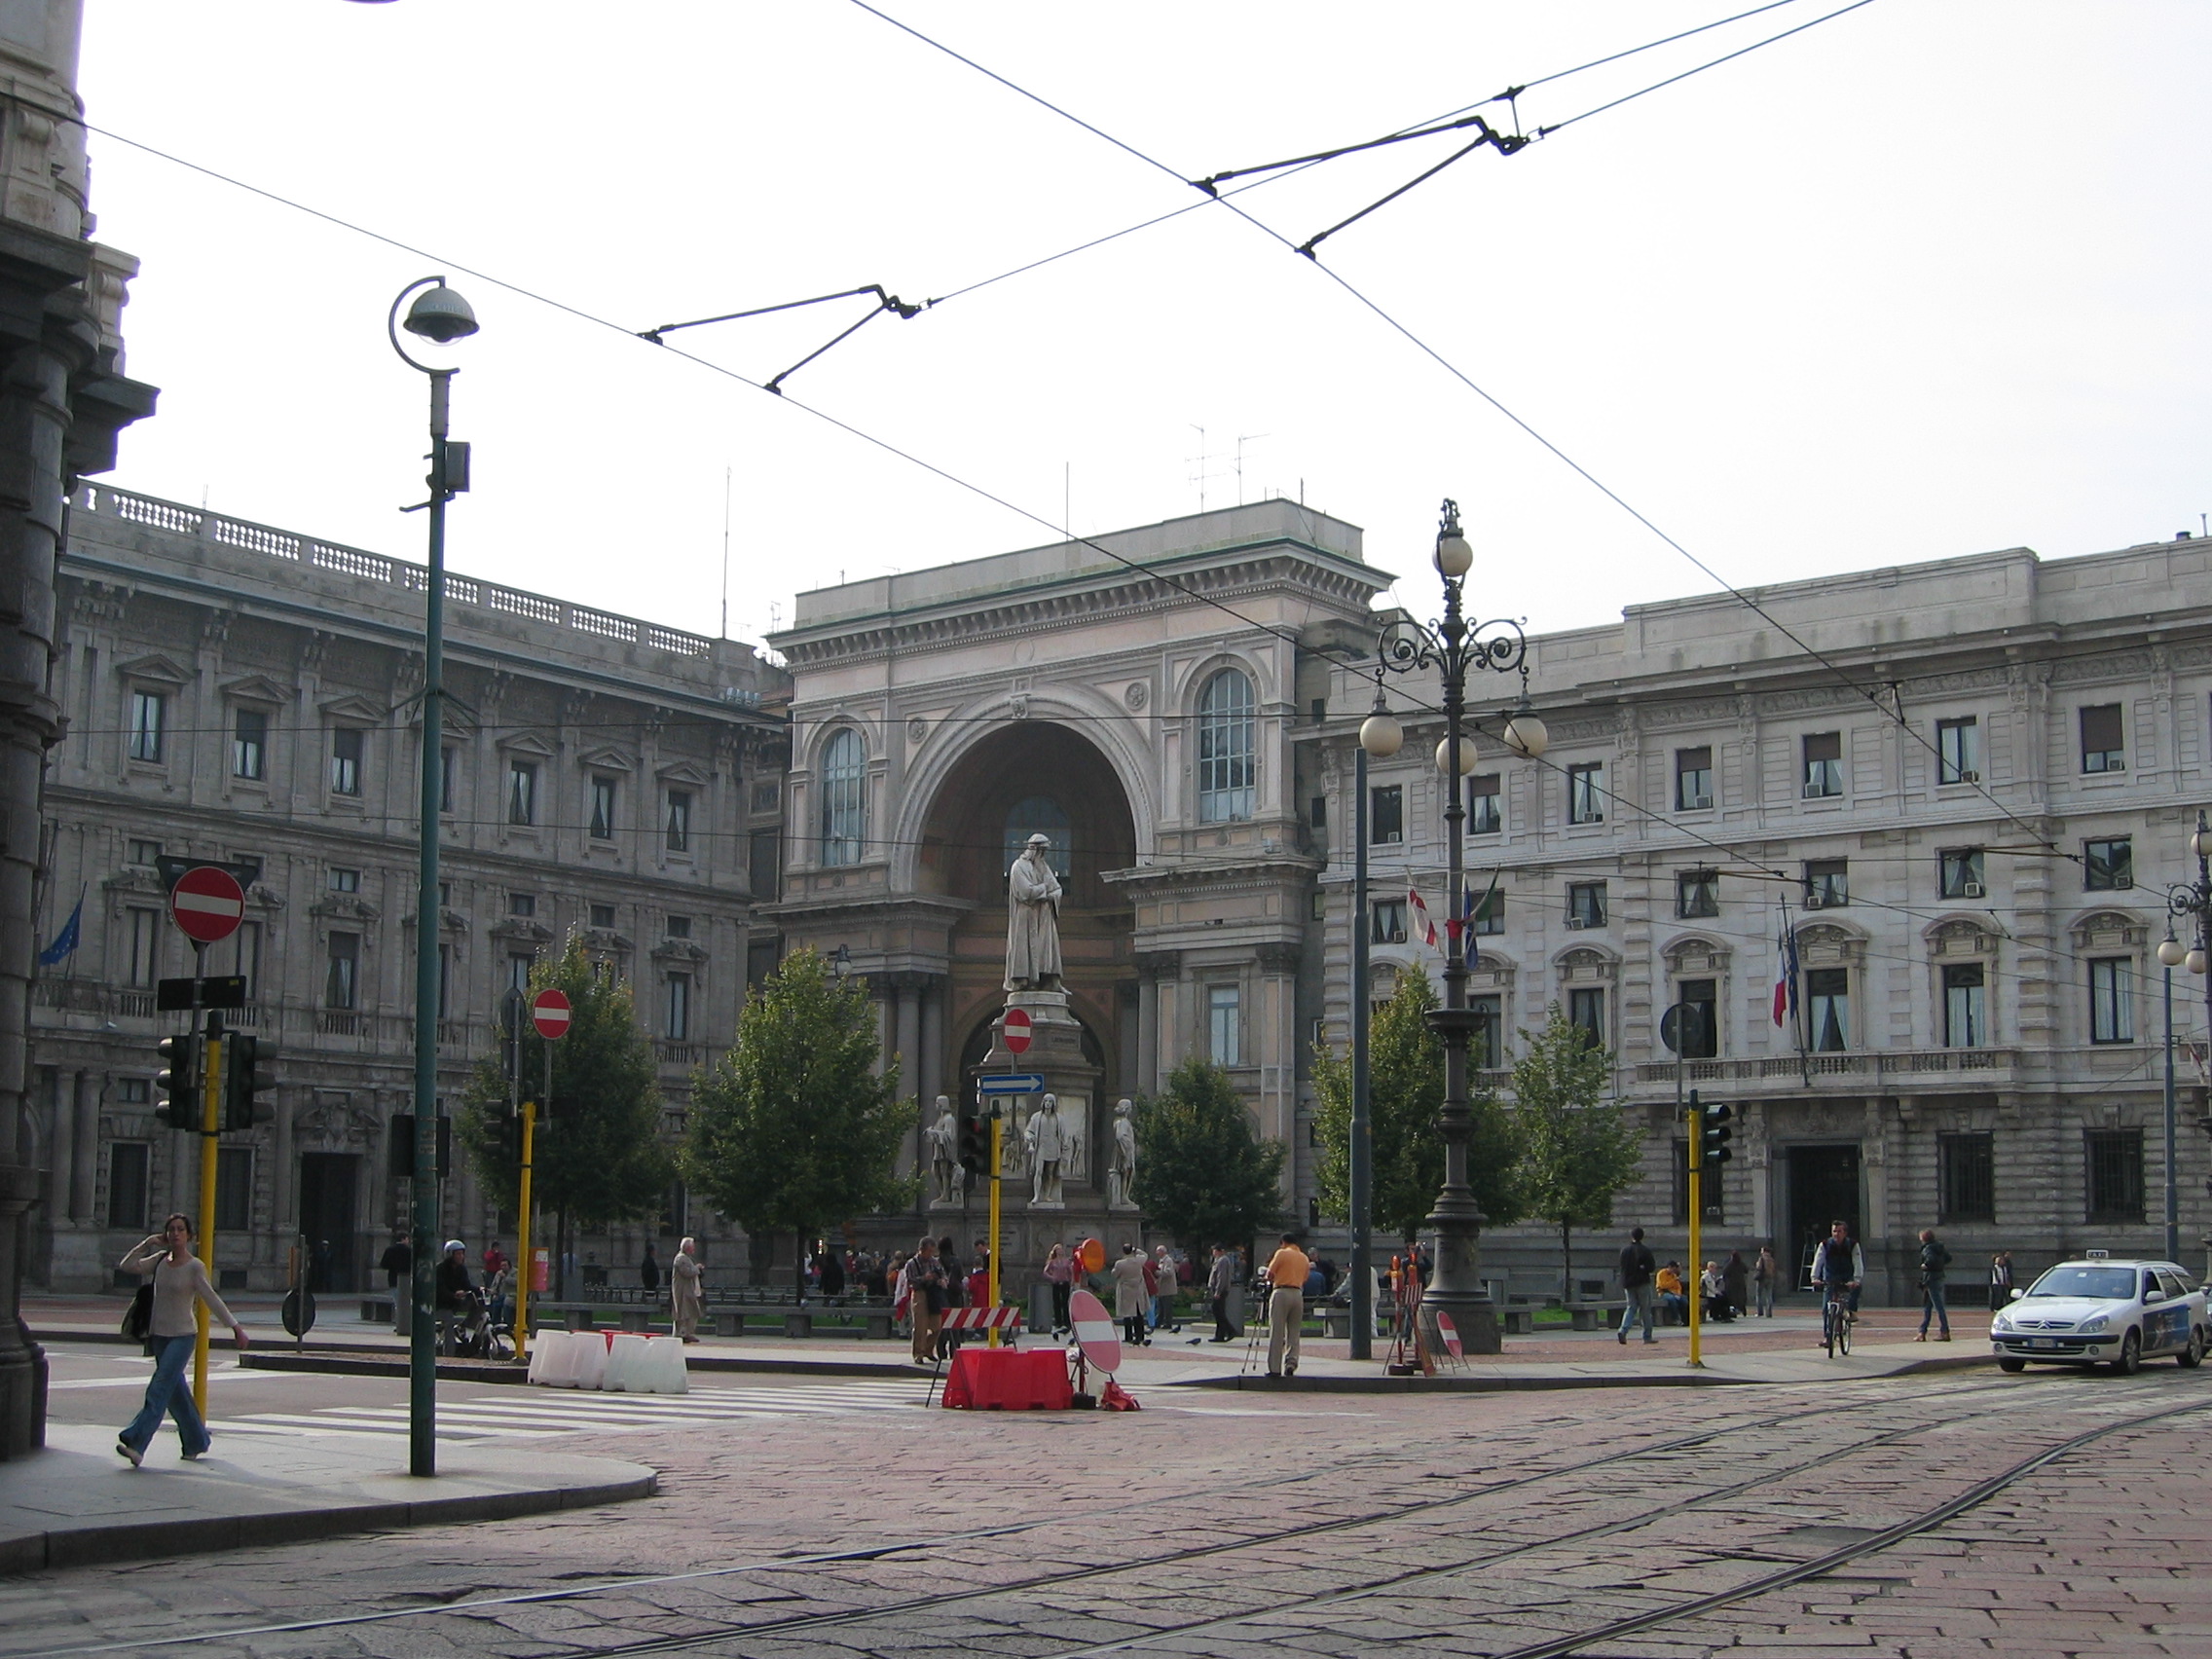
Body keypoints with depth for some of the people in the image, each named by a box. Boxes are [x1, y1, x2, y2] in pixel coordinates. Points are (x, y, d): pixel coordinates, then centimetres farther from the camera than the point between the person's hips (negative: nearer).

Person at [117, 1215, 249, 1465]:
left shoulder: (195, 1267, -10)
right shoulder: (160, 1259, 7)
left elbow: (211, 1299, -12)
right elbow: (128, 1266, 9)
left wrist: (235, 1326, -17)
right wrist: (147, 1244, 1)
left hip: (182, 1336, -6)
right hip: (159, 1334, 6)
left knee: (159, 1389, -15)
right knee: (175, 1391, 11)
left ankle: (136, 1443, -22)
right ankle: (197, 1441, 24)